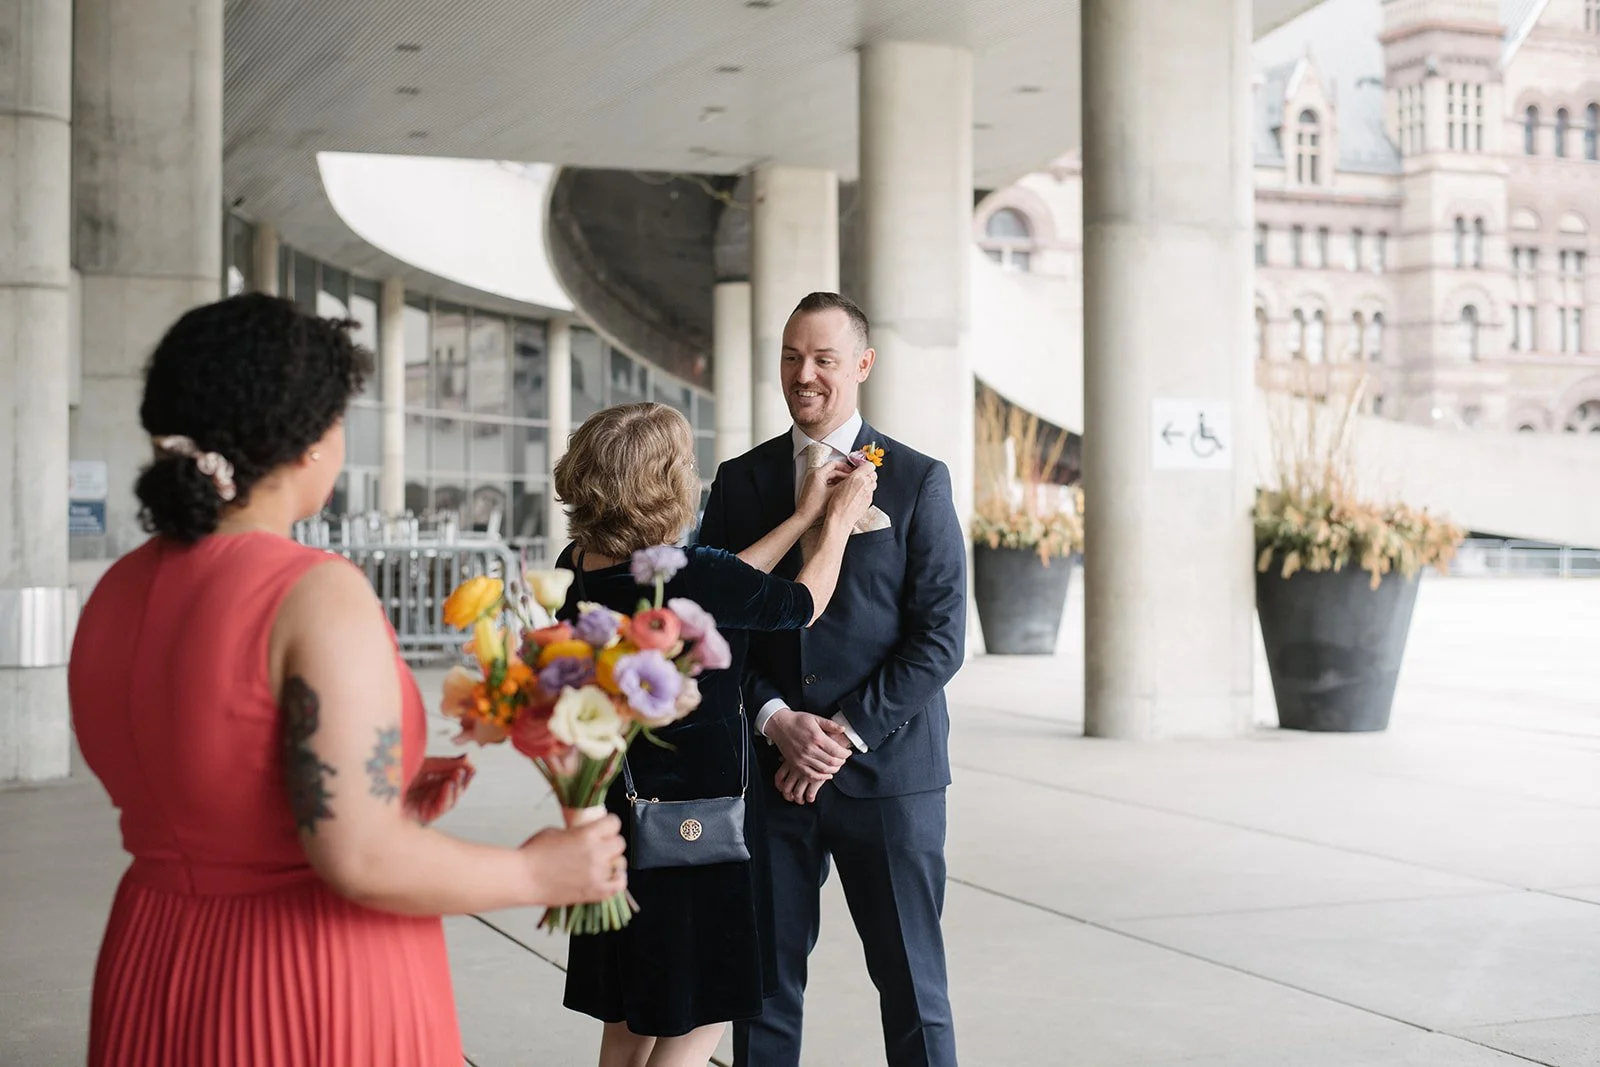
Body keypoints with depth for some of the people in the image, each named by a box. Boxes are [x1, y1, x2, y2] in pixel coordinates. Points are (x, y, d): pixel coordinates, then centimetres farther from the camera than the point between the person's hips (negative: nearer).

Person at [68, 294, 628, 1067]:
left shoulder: (117, 595, 2)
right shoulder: (317, 595, -20)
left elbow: (193, 802, 10)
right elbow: (359, 859, -24)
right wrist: (536, 874, -10)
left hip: (157, 985, 6)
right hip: (317, 999, -6)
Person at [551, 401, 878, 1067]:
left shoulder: (578, 569, -2)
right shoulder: (685, 578, -23)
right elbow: (802, 605, -5)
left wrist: (802, 518, 12)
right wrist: (838, 521, 11)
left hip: (615, 809, 8)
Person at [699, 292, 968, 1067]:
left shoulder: (918, 482, 0)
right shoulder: (739, 481, 8)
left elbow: (940, 636, -5)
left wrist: (846, 735, -12)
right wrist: (776, 720, -10)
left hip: (887, 769, -2)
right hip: (770, 771, 2)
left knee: (912, 986, 5)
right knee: (764, 984, 6)